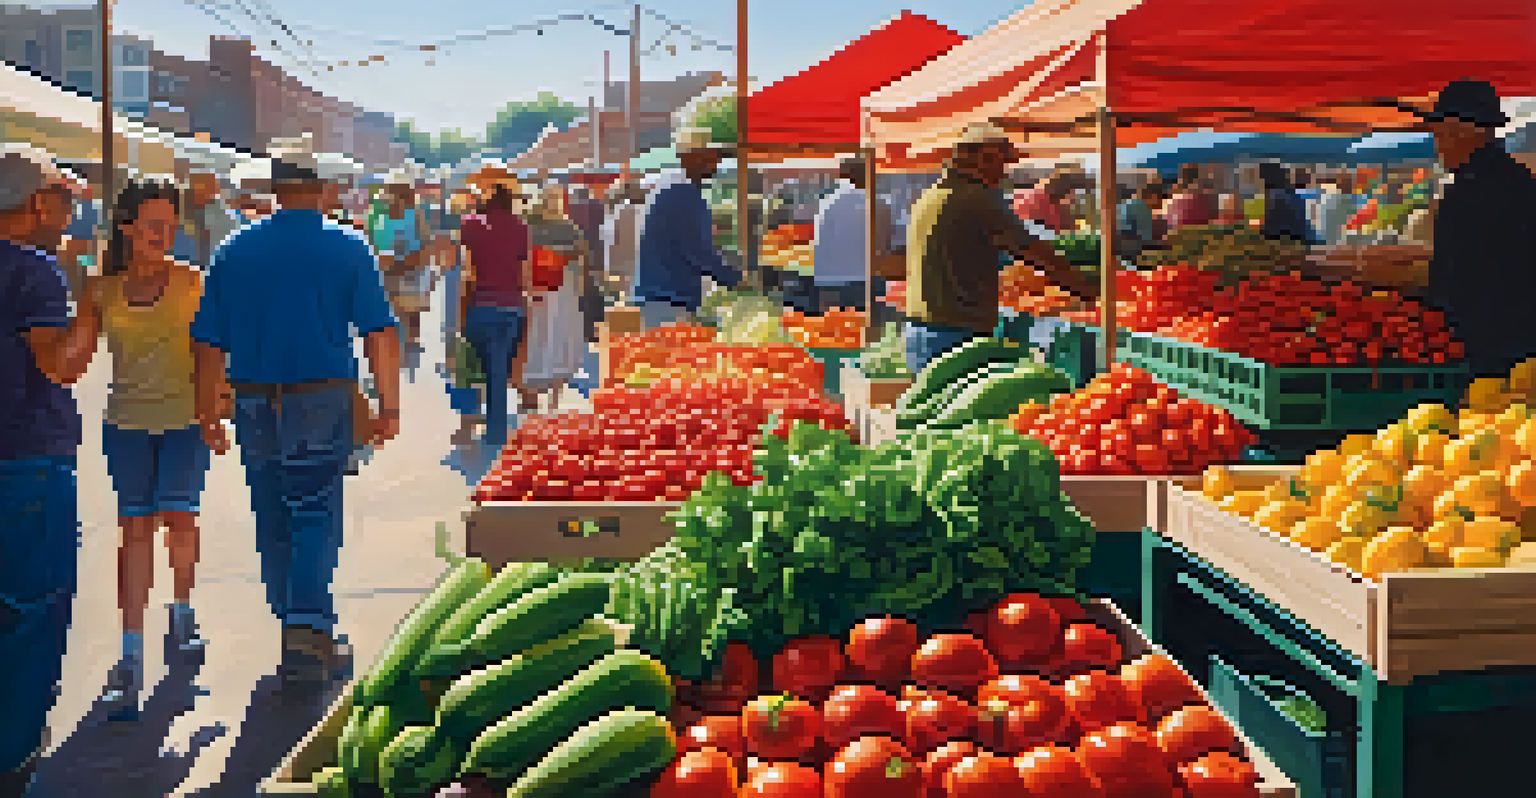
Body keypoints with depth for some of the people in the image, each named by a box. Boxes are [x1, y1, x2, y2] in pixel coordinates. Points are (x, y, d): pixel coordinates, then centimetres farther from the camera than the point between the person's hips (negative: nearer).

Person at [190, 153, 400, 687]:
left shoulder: (235, 250, 6)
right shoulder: (347, 248, -1)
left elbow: (207, 340, 6)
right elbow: (380, 332, -7)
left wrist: (208, 405, 15)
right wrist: (389, 404, -3)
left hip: (253, 401, 3)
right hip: (322, 401, -3)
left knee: (272, 520, 13)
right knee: (316, 517, 1)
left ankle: (296, 629, 24)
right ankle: (308, 629, -10)